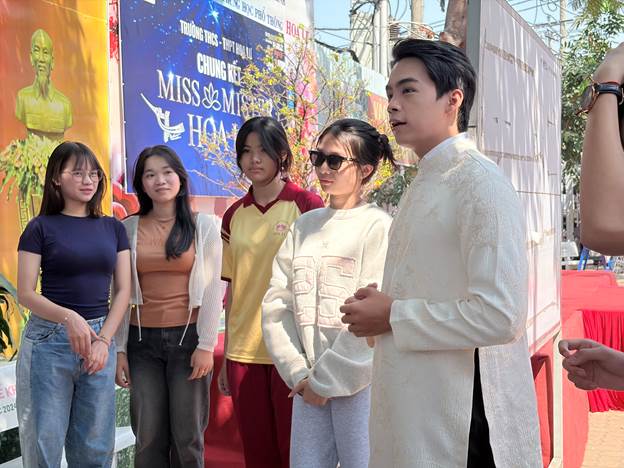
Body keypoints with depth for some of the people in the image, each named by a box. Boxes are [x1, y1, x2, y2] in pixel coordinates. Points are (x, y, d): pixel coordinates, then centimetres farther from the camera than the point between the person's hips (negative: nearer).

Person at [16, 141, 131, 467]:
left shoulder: (113, 228, 10)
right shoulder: (40, 227, 0)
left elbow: (123, 291, 6)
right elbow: (26, 294, -6)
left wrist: (104, 340, -7)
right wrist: (68, 318, -23)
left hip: (101, 338, 3)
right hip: (49, 341, -3)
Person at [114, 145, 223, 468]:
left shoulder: (205, 225, 1)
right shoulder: (129, 228, 6)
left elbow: (212, 288, -2)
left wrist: (207, 344, -8)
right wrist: (120, 348, 2)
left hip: (189, 336, -1)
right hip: (143, 340, 2)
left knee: (187, 436, 5)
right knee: (148, 437, 6)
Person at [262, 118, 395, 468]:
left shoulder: (379, 226, -7)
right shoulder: (304, 225, 9)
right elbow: (277, 302, 5)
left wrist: (328, 379, -10)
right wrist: (298, 372, -4)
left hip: (358, 382, -4)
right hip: (308, 383, 5)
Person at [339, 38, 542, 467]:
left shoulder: (481, 184, -15)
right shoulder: (423, 185, 12)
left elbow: (500, 315, -24)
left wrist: (392, 317, -15)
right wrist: (380, 304, 2)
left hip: (458, 422, -8)